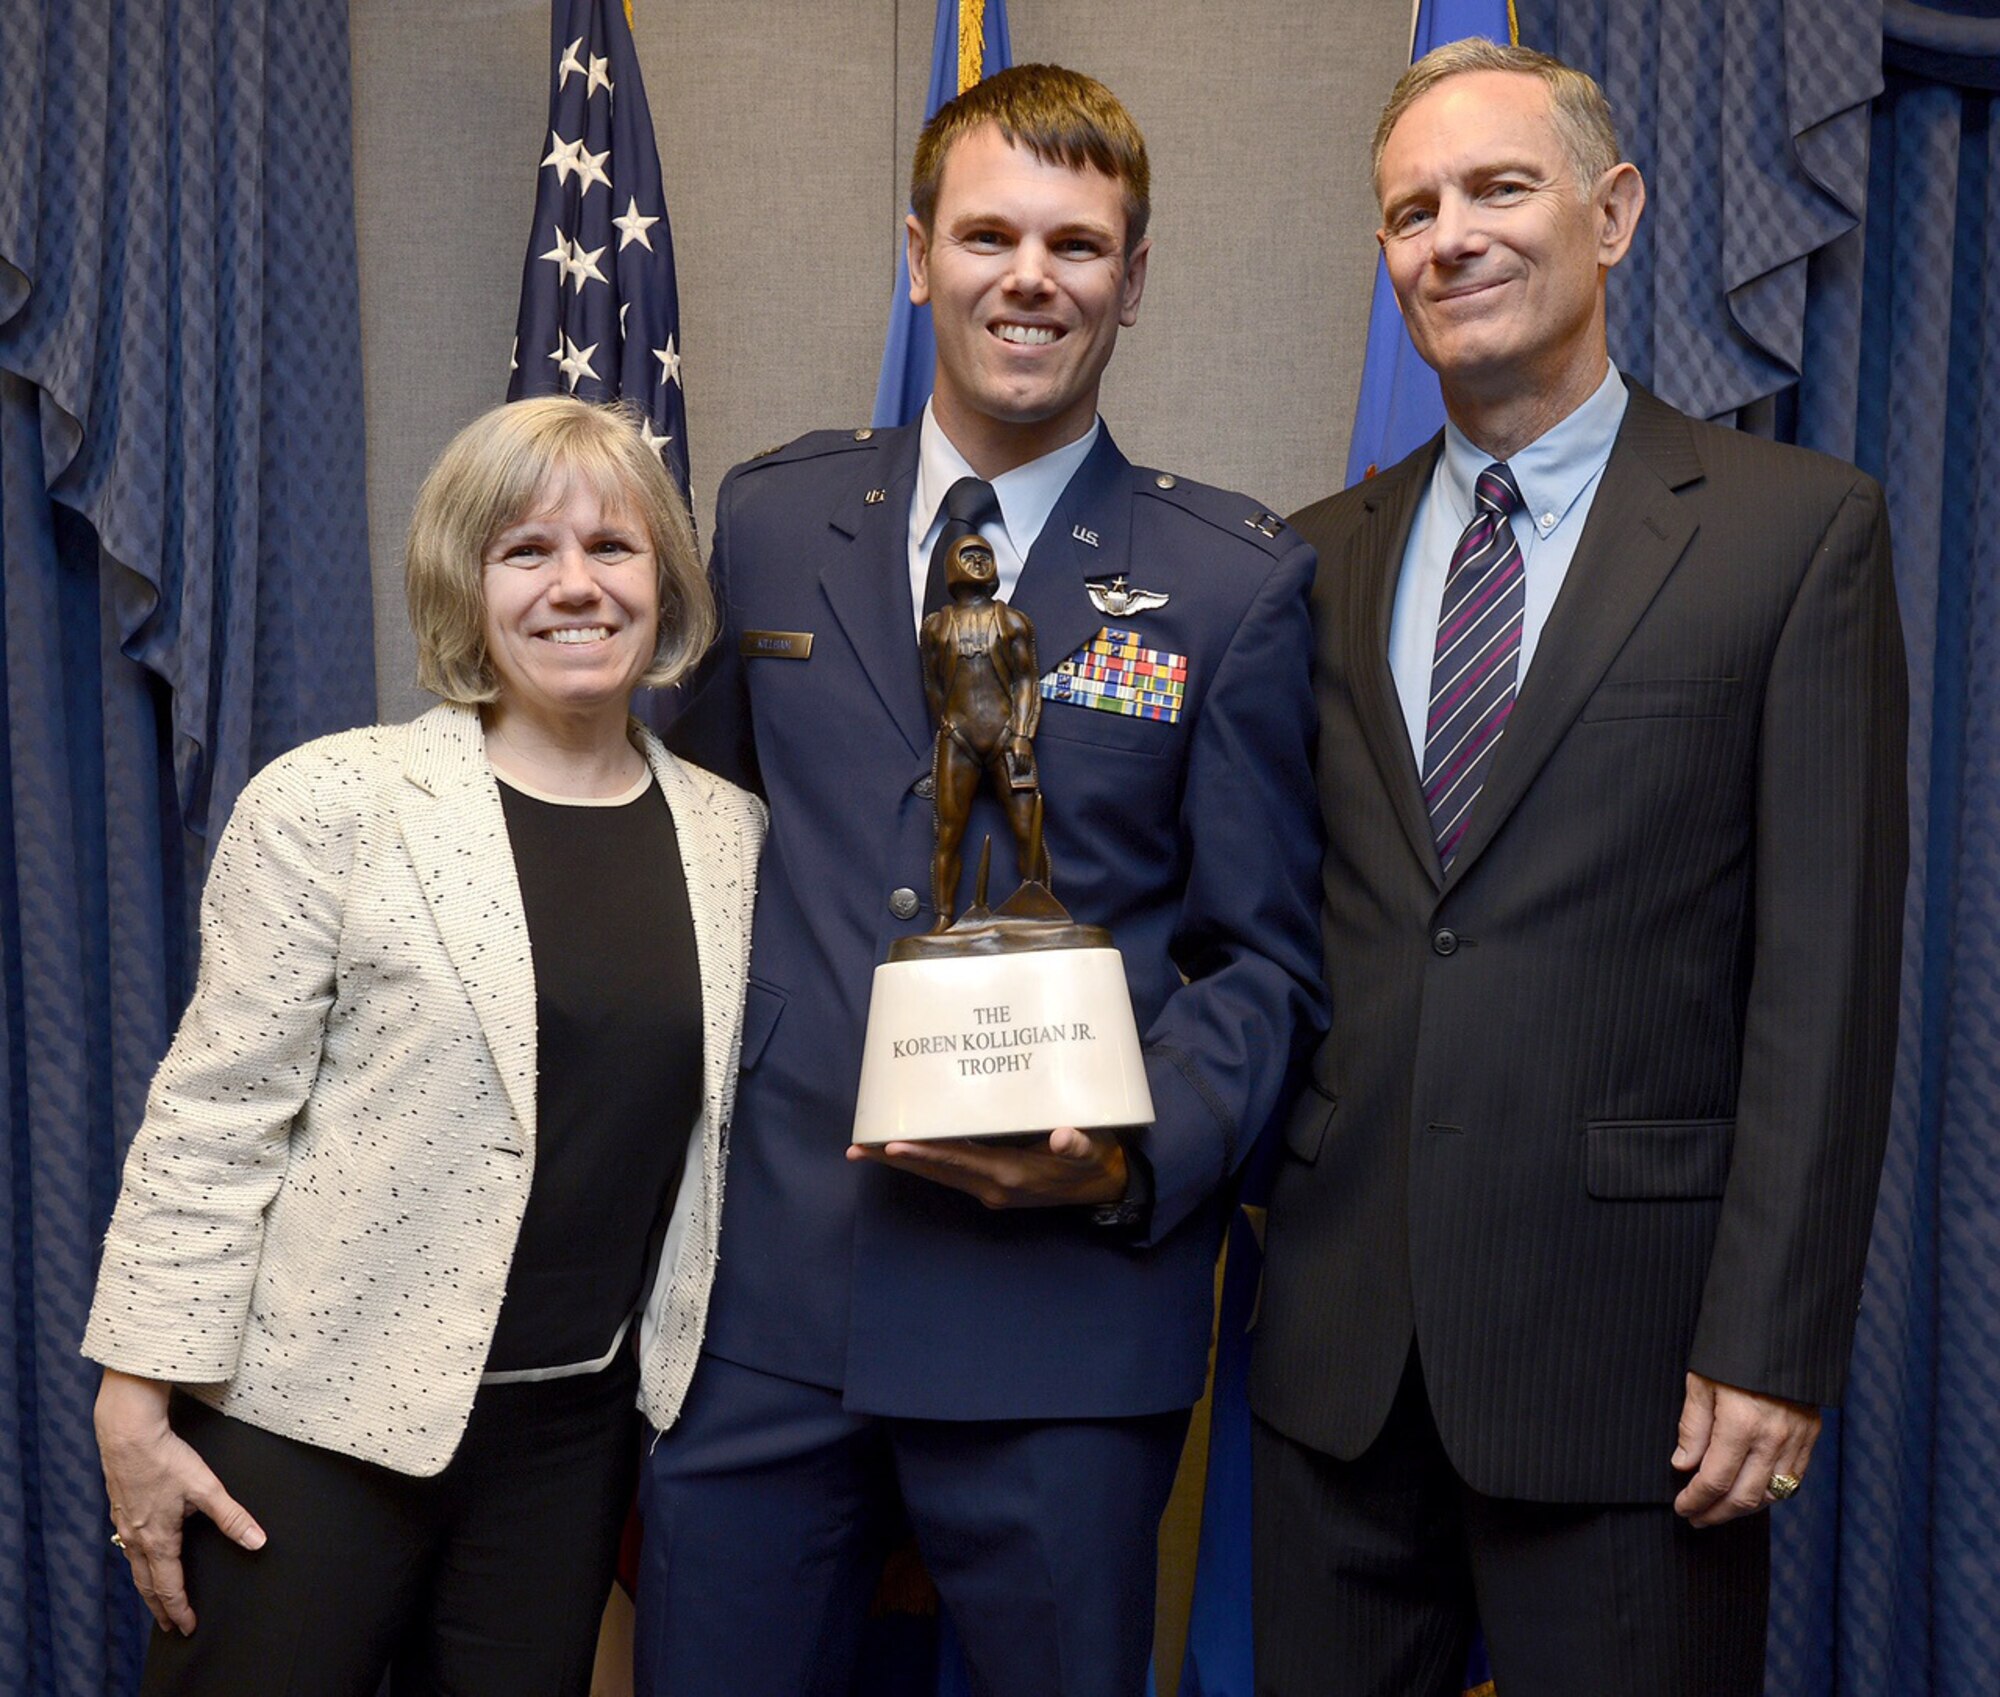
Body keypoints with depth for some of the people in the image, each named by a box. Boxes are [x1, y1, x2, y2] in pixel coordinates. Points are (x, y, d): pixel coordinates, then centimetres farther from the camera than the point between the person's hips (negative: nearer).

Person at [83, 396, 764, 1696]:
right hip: (318, 1425, -3)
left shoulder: (735, 836, 3)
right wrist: (138, 1403, -9)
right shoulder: (333, 802, -8)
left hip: (575, 1440, 4)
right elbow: (212, 1117, -8)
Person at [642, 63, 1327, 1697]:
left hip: (1063, 1304, -2)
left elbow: (1264, 954, 1)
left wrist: (1134, 1153, -17)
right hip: (761, 1288, 3)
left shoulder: (1239, 581, -1)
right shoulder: (774, 519, 8)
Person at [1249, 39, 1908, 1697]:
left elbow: (1826, 970, -8)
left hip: (1620, 1326, -3)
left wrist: (1773, 1341, -11)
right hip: (1336, 1327, 4)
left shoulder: (1801, 531, -3)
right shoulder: (1322, 557, 9)